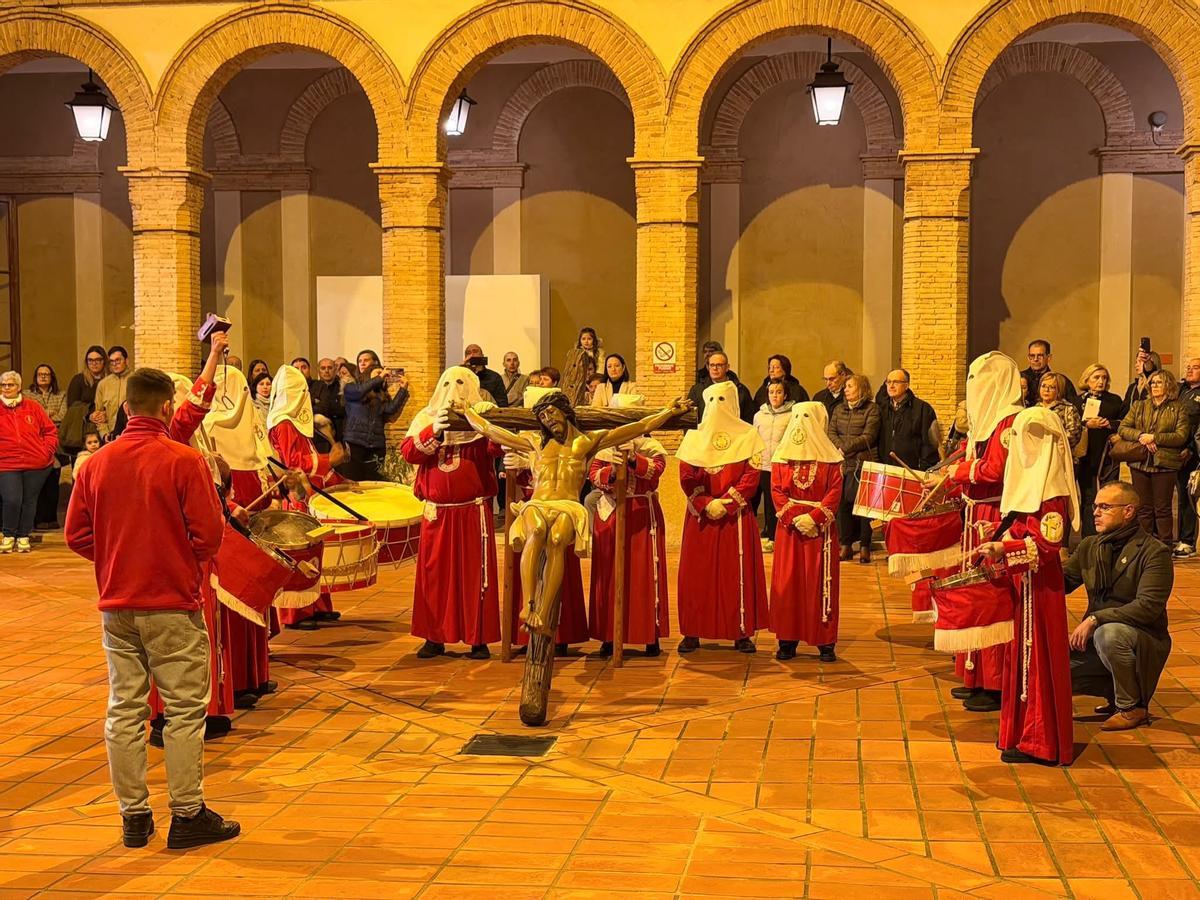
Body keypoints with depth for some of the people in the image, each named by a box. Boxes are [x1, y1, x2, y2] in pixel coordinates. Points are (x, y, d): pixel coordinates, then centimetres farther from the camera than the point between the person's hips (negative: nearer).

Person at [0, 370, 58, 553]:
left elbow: (50, 430, 10)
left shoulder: (33, 407, 6)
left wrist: (47, 451, -2)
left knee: (29, 501, 6)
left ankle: (23, 536, 21)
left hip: (36, 464, 1)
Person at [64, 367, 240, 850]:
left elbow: (76, 534, 3)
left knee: (124, 710, 10)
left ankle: (133, 815, 17)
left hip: (116, 606, 5)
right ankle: (187, 815, 9)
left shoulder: (97, 463, 0)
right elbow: (209, 534, -14)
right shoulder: (184, 460, -13)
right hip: (172, 604, -5)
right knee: (184, 710, 4)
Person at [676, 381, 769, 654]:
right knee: (697, 574, 1)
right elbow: (686, 477, 1)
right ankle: (692, 633, 6)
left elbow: (751, 476, -5)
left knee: (738, 572, -1)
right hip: (700, 516, 2)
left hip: (736, 516, -2)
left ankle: (742, 633, 4)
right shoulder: (694, 436, 7)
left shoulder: (748, 436, 2)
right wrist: (707, 504, -12)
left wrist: (727, 504, -14)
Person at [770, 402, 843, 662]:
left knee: (820, 583, 0)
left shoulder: (830, 457, 1)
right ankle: (787, 641, 8)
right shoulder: (781, 456, 7)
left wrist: (813, 517, -17)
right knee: (787, 582, 2)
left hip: (821, 528, -2)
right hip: (789, 528, 2)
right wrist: (794, 518, -12)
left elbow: (835, 492, -5)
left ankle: (825, 643, 5)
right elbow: (776, 491, 1)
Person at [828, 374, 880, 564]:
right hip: (842, 463, 4)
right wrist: (840, 449, -10)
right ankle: (846, 545, 9)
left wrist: (845, 448, -11)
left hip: (864, 464, -4)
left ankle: (864, 547, 1)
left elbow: (868, 437, -7)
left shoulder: (872, 409, 1)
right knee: (842, 503, 1)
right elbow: (831, 433, 8)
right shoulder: (838, 409, 17)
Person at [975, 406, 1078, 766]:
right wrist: (997, 548, 6)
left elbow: (1047, 545, -23)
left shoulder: (1052, 491, -17)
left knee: (1037, 656, -3)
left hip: (1039, 584, -10)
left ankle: (1039, 743, 5)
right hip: (1022, 581, 10)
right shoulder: (1030, 480, 12)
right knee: (1022, 653, 16)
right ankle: (1023, 730, 27)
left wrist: (1005, 549, -27)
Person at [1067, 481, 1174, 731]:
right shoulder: (1089, 546, 7)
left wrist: (1096, 619, -28)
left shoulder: (1154, 553, -13)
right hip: (1095, 637, 6)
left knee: (1108, 633, -38)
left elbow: (1148, 607, -23)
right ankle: (1117, 693, 12)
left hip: (1145, 640, -6)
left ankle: (1133, 707, -14)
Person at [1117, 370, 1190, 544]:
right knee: (1143, 508, 7)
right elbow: (1122, 428, 5)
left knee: (1162, 509, 1)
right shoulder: (1138, 406, 13)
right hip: (1140, 463, 3)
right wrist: (1140, 436, -13)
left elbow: (1181, 436, -9)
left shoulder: (1178, 409, 3)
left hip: (1165, 463, -3)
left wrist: (1154, 437, -16)